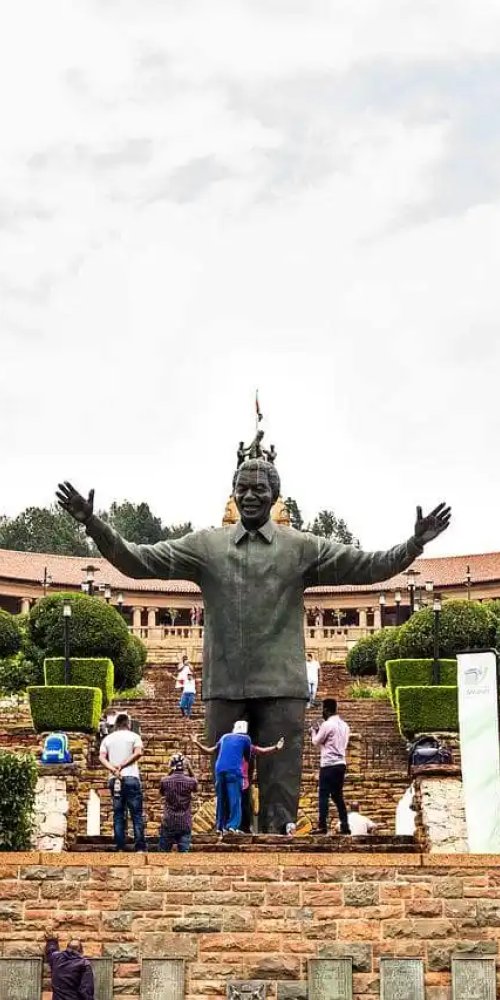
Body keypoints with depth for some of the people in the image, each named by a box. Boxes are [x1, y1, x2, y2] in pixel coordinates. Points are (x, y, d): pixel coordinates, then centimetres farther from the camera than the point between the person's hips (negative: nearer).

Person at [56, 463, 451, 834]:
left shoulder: (303, 548, 4)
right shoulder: (206, 544, 6)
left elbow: (369, 565, -2)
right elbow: (138, 561, 2)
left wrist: (414, 545, -17)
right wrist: (94, 526, -10)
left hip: (282, 686, -1)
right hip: (224, 686, 1)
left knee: (280, 792, 5)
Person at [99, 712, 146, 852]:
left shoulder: (107, 738, 14)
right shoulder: (133, 736, 5)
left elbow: (102, 757, 0)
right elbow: (138, 752, -13)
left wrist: (113, 769, -9)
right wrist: (122, 765, -11)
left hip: (114, 780, 3)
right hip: (131, 777, -3)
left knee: (118, 814, 5)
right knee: (137, 813, -1)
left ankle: (120, 847, 2)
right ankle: (140, 847, -5)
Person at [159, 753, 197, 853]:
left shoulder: (164, 781, -7)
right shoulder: (190, 781, -7)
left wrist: (170, 772, 9)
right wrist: (190, 769, 8)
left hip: (168, 824, 0)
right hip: (185, 824, 0)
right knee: (183, 852, 2)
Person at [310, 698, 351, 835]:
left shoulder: (327, 724, -11)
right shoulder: (344, 725, 13)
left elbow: (316, 742, -2)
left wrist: (314, 731, 18)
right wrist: (320, 732, 22)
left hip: (329, 765, -7)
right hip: (341, 764, 7)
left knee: (324, 795, -4)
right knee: (337, 795, 12)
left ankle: (322, 826, -8)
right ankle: (345, 825, 9)